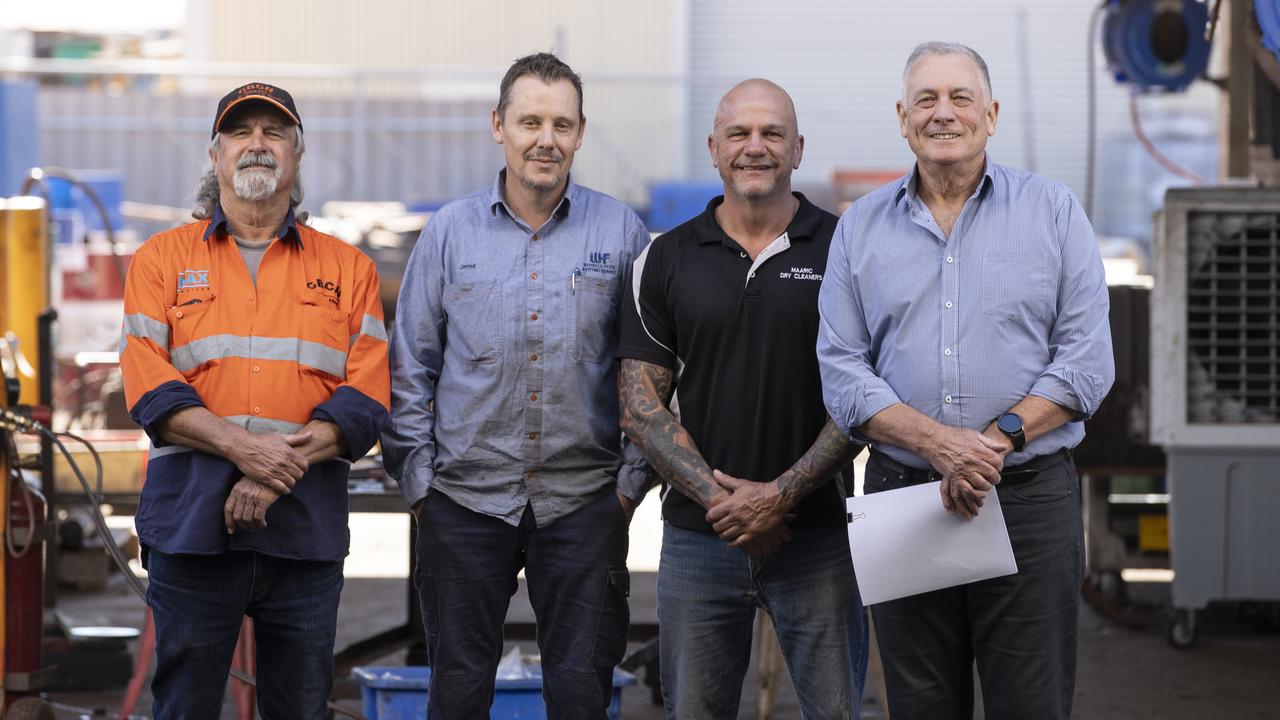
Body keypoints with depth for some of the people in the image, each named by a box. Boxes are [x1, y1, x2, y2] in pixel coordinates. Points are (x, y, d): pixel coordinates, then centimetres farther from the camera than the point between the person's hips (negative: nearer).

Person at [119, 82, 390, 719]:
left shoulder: (347, 269, 11)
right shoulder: (163, 259, 9)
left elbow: (366, 396, 1)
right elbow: (148, 385, -2)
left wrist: (281, 470, -13)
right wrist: (240, 447, -17)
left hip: (306, 521, 1)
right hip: (191, 522, -1)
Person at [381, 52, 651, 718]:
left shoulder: (620, 232, 3)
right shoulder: (449, 232, 4)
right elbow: (410, 368, 7)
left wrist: (632, 480, 1)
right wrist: (417, 480, 2)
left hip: (583, 503, -1)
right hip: (464, 502, 1)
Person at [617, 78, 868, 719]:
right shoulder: (666, 260, 6)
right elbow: (640, 405, 3)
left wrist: (782, 494, -12)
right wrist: (719, 498, -10)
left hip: (815, 536, -1)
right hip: (698, 539, 1)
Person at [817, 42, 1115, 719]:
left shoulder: (1053, 211, 4)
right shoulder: (861, 227, 8)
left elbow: (1087, 359, -2)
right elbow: (842, 371, 1)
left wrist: (998, 439, -16)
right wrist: (942, 443, -15)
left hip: (1032, 495, -2)